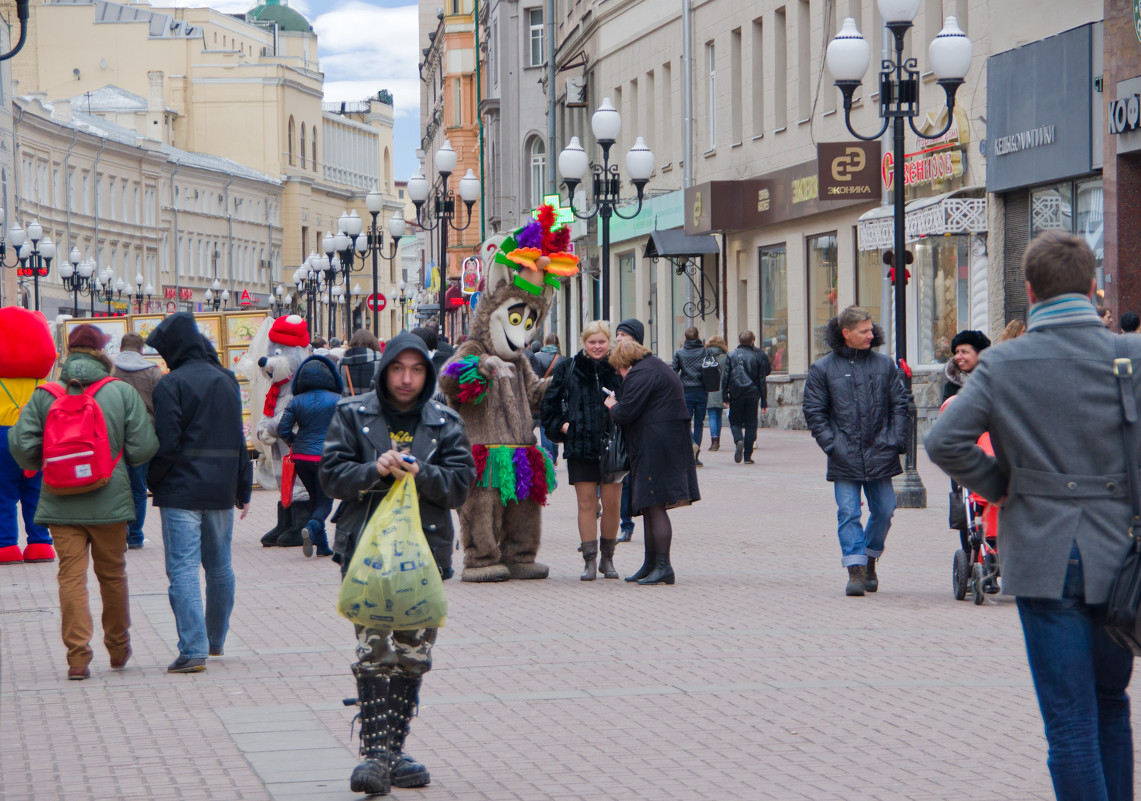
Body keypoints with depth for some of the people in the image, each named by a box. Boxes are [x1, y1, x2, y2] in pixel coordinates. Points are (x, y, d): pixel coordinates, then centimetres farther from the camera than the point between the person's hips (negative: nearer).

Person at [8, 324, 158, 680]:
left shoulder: (45, 396, -2)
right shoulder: (123, 393, -3)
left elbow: (20, 443, -7)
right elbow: (143, 448, -7)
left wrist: (43, 466, 13)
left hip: (61, 504, 0)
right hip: (109, 502, 0)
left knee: (71, 576, 1)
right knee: (112, 575, 16)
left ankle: (78, 657, -8)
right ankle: (118, 649, 30)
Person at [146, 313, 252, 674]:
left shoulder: (171, 384, -10)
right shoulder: (226, 380, 11)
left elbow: (166, 444, -16)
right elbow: (239, 440, 14)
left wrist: (153, 481, -1)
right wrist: (243, 488, 19)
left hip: (181, 491, -6)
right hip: (221, 491, 6)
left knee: (183, 569, -7)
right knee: (219, 567, 17)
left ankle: (193, 650, -15)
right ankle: (216, 640, 30)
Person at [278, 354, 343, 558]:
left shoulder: (296, 402, 0)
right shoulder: (337, 400, -6)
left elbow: (282, 429, -2)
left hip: (301, 457, 3)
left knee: (314, 497, 18)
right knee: (325, 500, 5)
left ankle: (322, 546, 14)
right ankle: (312, 527, -27)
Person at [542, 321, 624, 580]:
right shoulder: (567, 369, 6)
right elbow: (549, 405, 12)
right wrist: (561, 426, 1)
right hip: (580, 446, 0)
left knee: (611, 504, 1)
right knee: (586, 503, 0)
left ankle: (607, 558, 16)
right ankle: (590, 561, 4)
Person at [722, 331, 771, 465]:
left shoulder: (731, 356, 1)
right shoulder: (757, 356, 1)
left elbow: (725, 377, 0)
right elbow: (762, 379, 2)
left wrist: (725, 397, 7)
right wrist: (764, 402, 5)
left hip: (736, 395, 0)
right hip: (753, 395, 0)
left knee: (735, 422, 11)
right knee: (751, 425, 6)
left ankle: (738, 440, -20)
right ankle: (748, 456, 2)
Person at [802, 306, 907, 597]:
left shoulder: (884, 364, 8)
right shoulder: (823, 369, 2)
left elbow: (899, 404, 11)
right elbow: (814, 412, 3)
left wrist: (896, 440, 1)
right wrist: (831, 444, -6)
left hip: (880, 454, 2)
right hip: (845, 459, -2)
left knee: (883, 511, 7)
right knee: (849, 513, -7)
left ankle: (870, 559, 27)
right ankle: (856, 570, -6)